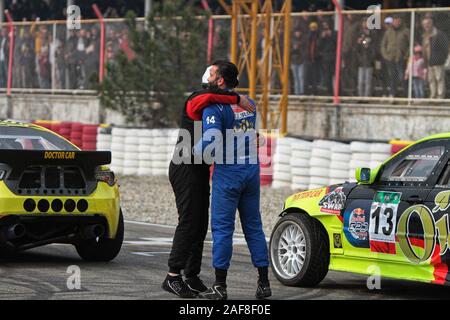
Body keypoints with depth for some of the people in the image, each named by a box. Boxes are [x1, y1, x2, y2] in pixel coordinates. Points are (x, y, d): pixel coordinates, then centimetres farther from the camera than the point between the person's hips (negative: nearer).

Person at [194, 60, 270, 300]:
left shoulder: (215, 107, -13)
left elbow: (210, 142, -23)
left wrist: (195, 151, -4)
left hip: (228, 172, -6)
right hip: (252, 170, 6)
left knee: (222, 227, 0)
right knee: (253, 226, 12)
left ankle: (220, 286, 1)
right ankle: (263, 282, 13)